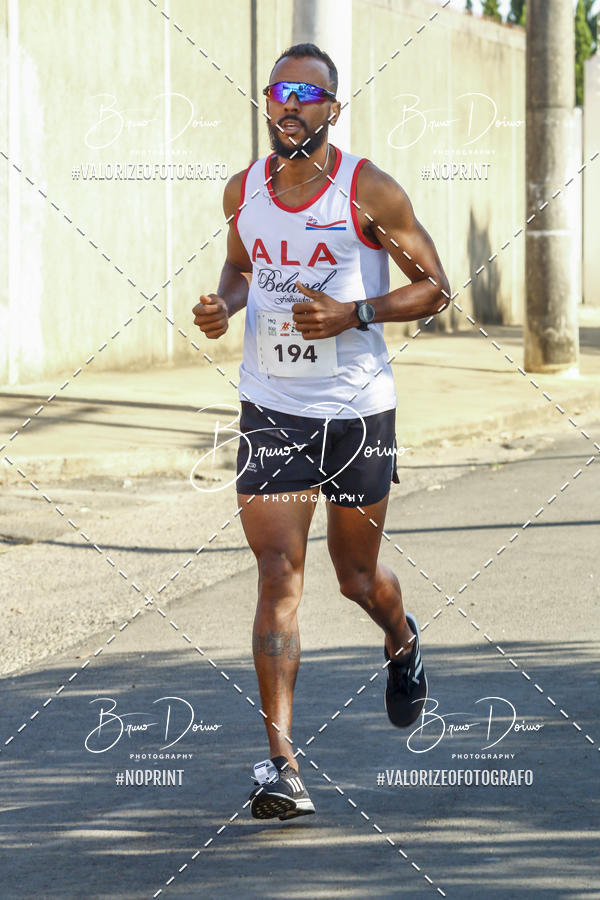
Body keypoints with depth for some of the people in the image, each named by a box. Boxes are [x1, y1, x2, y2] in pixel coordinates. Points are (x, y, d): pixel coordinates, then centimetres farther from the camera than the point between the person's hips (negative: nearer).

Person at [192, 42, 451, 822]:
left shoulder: (370, 193, -10)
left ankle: (403, 642, 50)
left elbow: (434, 288, -4)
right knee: (279, 575, -11)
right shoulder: (244, 191, 3)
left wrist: (354, 313, -19)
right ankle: (282, 763, -13)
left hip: (358, 409, -2)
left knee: (356, 575, 12)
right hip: (271, 409, 2)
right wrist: (225, 304, 0)